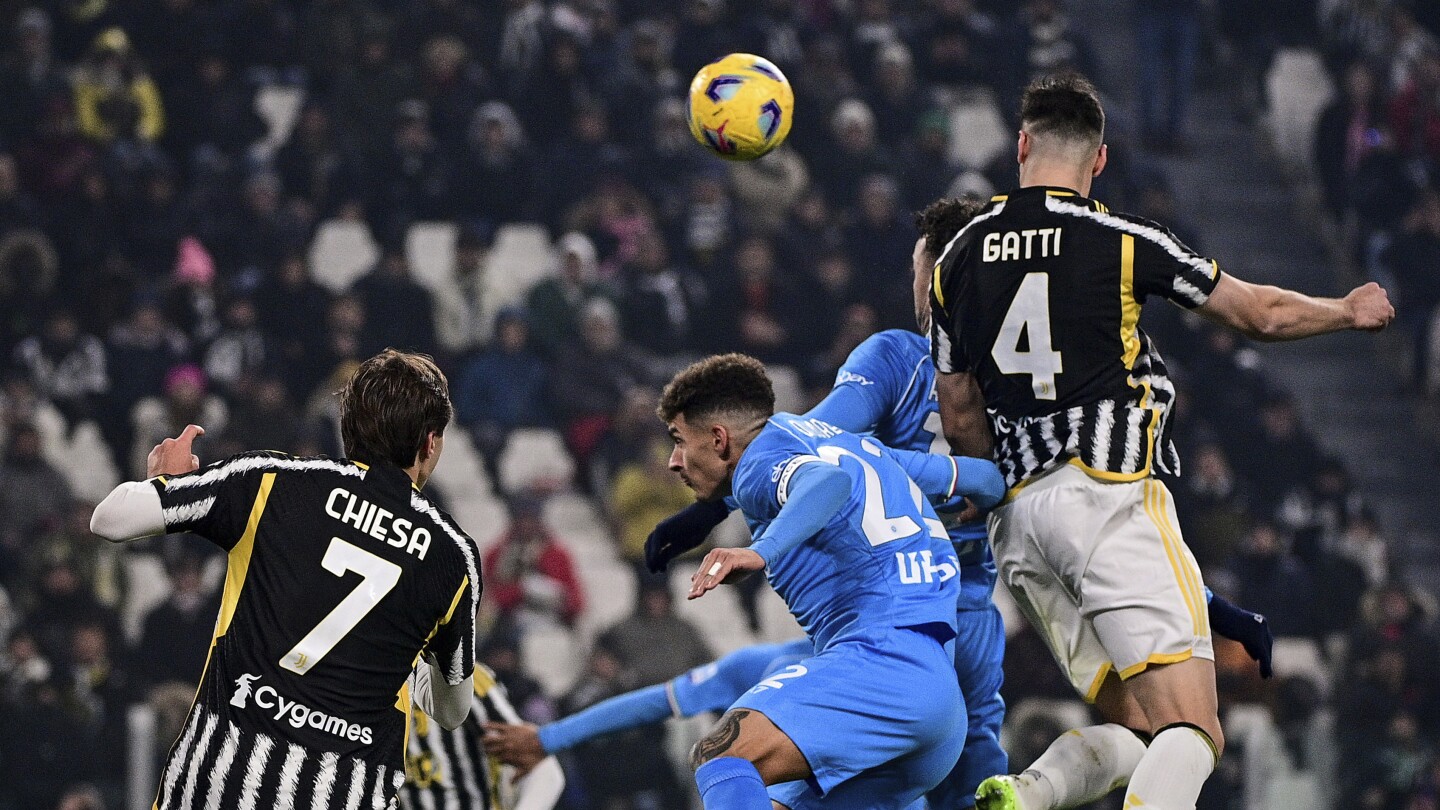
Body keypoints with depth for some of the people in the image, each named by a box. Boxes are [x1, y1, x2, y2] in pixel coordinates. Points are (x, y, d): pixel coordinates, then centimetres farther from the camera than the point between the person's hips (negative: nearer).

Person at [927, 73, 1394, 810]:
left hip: (1017, 519, 6)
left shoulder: (958, 257, 10)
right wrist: (1349, 311, 25)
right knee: (1192, 732, -12)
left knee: (1129, 732, 12)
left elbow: (960, 421, 14)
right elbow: (1260, 314, 6)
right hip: (1110, 499, -6)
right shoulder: (1119, 242, -4)